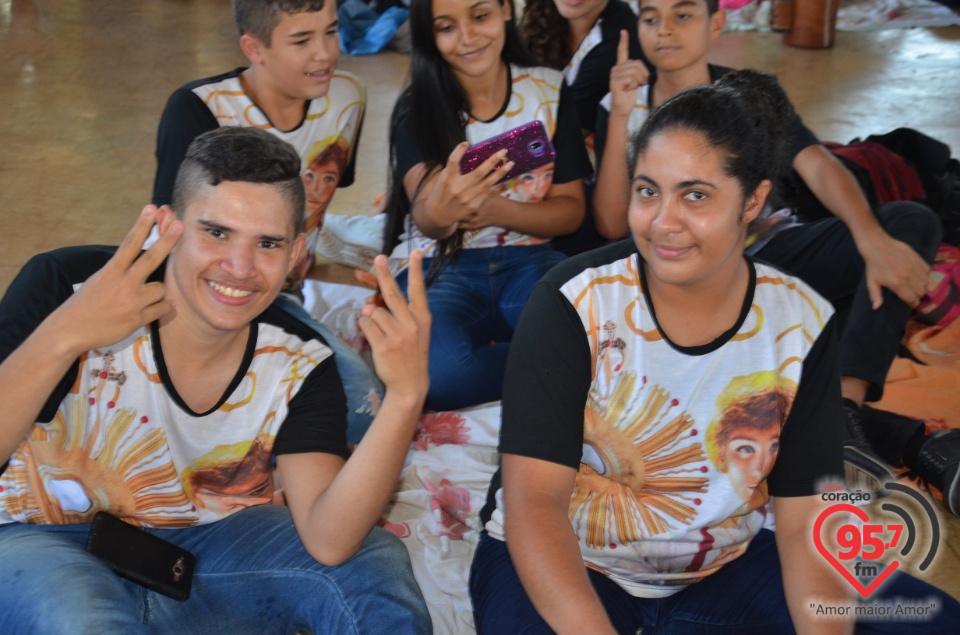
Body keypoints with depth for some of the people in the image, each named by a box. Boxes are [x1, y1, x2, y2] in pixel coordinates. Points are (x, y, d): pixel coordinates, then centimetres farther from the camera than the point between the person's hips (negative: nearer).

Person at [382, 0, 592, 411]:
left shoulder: (549, 91, 5)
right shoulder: (415, 109, -1)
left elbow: (571, 210, 4)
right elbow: (426, 222, -15)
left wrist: (494, 209, -18)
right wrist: (440, 210, -43)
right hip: (439, 265, 0)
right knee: (437, 372, -36)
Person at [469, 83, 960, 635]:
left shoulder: (803, 322, -8)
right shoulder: (575, 302, -16)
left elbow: (805, 522, -7)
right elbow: (533, 499, -22)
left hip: (723, 569, 4)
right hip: (564, 566, -3)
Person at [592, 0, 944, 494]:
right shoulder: (623, 111, 5)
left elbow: (818, 166, -12)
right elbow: (612, 226, -7)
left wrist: (873, 240, -31)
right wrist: (620, 117, -16)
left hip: (778, 254, 2)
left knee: (913, 222, -22)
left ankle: (843, 411, -37)